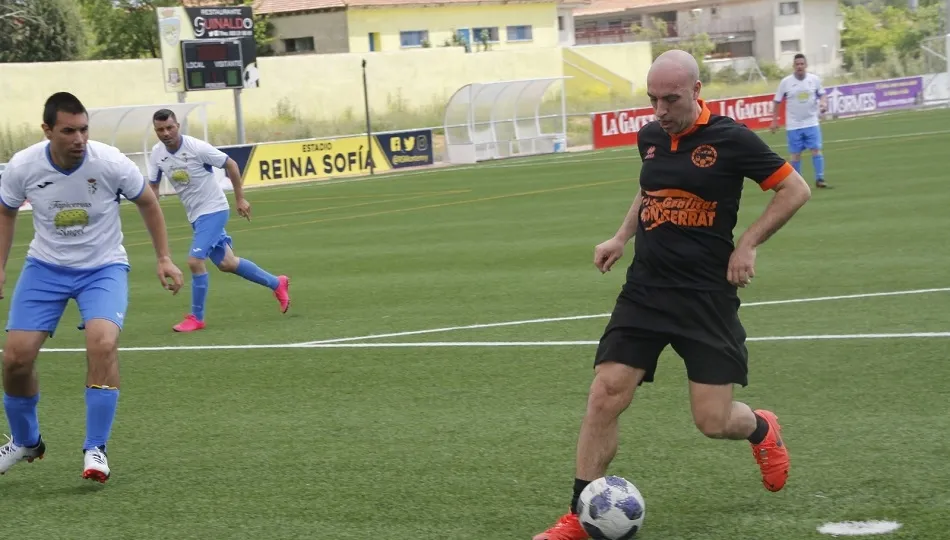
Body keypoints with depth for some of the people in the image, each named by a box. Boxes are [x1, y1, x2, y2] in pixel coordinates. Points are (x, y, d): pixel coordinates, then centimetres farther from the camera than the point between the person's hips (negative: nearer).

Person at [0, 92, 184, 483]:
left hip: (103, 267, -2)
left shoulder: (110, 163, -21)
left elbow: (147, 203, 0)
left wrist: (164, 258, -1)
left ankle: (95, 450, -15)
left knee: (102, 343, -28)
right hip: (45, 267, 2)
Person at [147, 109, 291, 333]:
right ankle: (277, 284, 35)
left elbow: (230, 165, -10)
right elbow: (153, 186, 7)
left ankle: (197, 318, -2)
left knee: (195, 260, -18)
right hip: (195, 214, 7)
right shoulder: (157, 153, -6)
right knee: (226, 264, 15)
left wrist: (240, 199, -7)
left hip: (213, 210, -7)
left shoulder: (196, 147, -21)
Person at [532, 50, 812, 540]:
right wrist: (622, 237, 14)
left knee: (713, 421, -4)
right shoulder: (649, 138, 6)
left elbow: (795, 189, -3)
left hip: (707, 295, -4)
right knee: (605, 395, -9)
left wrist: (747, 245, -9)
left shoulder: (729, 139, -10)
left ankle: (762, 431, 34)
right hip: (644, 291, 4)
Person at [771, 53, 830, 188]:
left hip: (812, 122, 1)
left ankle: (819, 179, -5)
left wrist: (823, 103, -12)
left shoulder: (814, 79, -3)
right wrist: (774, 121, 2)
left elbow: (822, 94, 11)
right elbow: (777, 102, 2)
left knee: (816, 150, -8)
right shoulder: (785, 82, -7)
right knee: (795, 154, 4)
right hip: (793, 125, -1)